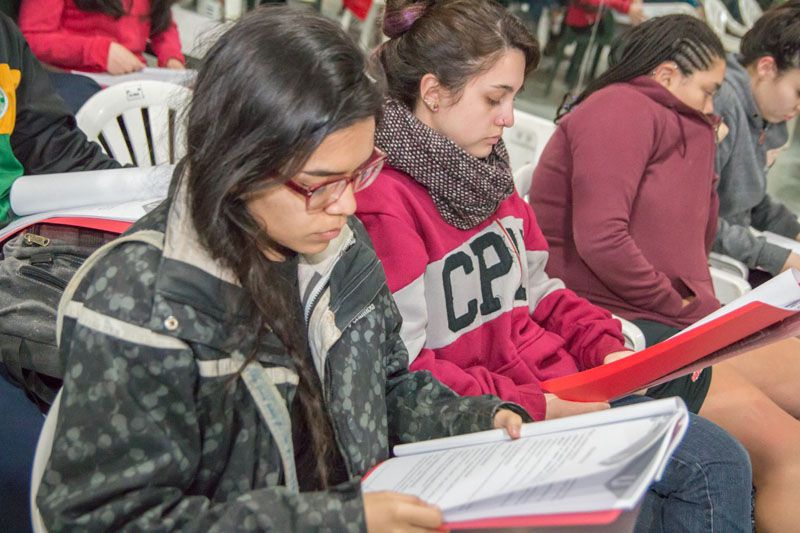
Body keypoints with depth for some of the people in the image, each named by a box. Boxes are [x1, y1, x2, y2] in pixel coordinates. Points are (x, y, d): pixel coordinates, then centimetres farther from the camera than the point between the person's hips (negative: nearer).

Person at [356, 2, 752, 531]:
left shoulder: (485, 170, 8)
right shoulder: (379, 200, -19)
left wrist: (605, 348, -1)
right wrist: (533, 407, -22)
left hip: (562, 388, 8)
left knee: (719, 462, 1)